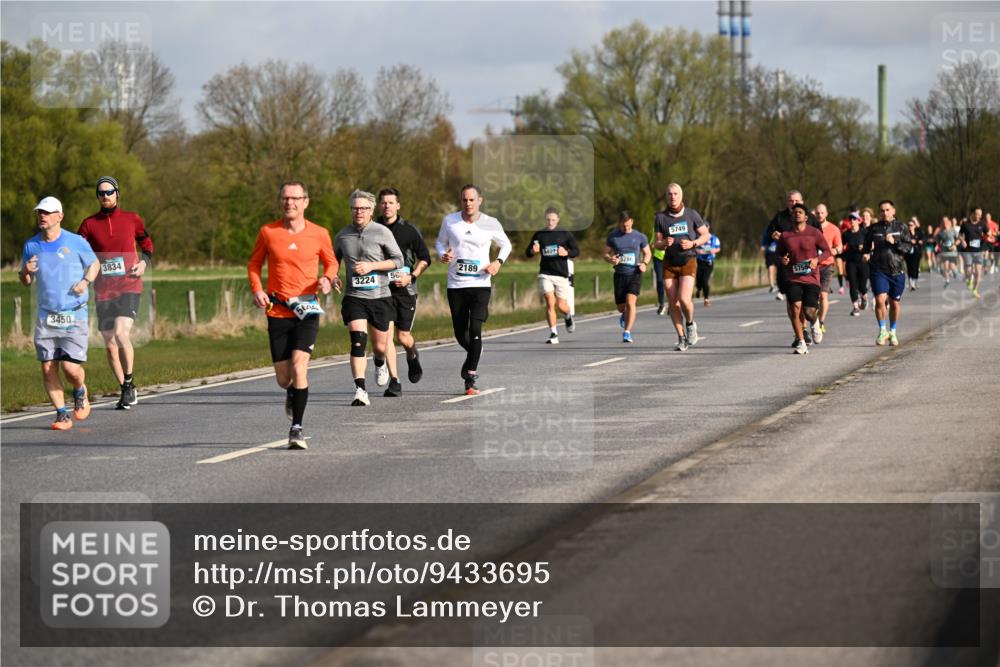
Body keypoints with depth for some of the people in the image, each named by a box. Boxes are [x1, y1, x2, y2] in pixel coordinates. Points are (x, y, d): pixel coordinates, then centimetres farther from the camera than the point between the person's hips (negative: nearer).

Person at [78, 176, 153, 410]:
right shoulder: (89, 224, 5)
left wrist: (144, 263, -4)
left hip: (129, 288, -2)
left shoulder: (132, 219, 4)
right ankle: (126, 391, 21)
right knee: (110, 346, 5)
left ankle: (130, 382, -7)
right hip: (103, 292, 2)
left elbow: (147, 247, 16)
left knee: (121, 333, -24)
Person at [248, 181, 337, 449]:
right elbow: (254, 263, 12)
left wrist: (327, 279, -7)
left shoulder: (319, 234, 0)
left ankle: (296, 428, -10)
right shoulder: (268, 232, 0)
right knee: (283, 379, 5)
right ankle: (293, 393, 43)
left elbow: (331, 262, 15)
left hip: (307, 310, -1)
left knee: (299, 367, -18)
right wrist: (257, 289, -4)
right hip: (277, 312, 1)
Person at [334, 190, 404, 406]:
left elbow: (398, 260, -3)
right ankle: (360, 390, -21)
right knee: (358, 341, -18)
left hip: (380, 297, 0)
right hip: (354, 297, 0)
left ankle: (380, 364, 47)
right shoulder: (342, 235, 6)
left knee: (380, 346, 9)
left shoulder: (382, 232, -2)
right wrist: (334, 276, 1)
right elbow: (334, 260, 22)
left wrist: (371, 266, -14)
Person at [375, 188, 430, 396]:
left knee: (403, 337, 2)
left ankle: (413, 356, 39)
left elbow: (425, 258, 5)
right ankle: (394, 381, -8)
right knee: (386, 334, -12)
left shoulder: (409, 230, -1)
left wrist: (412, 277, -8)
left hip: (405, 289, -1)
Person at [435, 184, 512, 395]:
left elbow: (506, 245, 14)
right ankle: (474, 356, 41)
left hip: (481, 284, -2)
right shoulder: (449, 220, 2)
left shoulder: (491, 224, -1)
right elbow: (440, 242, 17)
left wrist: (498, 262, -4)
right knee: (460, 333, 8)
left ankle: (470, 378, -13)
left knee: (475, 329, -16)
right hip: (456, 285, 2)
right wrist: (442, 255, -6)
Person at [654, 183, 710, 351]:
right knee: (672, 302, -1)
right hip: (669, 263, 2)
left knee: (684, 299, -17)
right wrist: (665, 243, -16)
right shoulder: (661, 217, 3)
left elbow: (706, 235, 7)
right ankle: (681, 338, 12)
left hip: (688, 262, -2)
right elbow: (656, 244, 7)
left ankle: (690, 324, 13)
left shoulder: (692, 214, -1)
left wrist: (692, 243, -11)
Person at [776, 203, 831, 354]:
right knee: (795, 307, -14)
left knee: (810, 311, -7)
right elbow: (779, 253, 19)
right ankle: (801, 343, -8)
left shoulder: (814, 233, 0)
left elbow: (827, 250, 5)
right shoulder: (785, 235, 6)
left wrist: (817, 259, -14)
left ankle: (815, 322, 33)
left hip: (811, 278, -1)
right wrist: (782, 259, -4)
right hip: (792, 278, 1)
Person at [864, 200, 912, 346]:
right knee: (880, 300, -15)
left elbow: (908, 247, -1)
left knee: (894, 303, 7)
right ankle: (882, 330, 0)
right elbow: (867, 247, 19)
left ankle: (893, 332, 24)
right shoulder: (873, 229, 8)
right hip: (879, 270, 0)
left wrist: (894, 242, -14)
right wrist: (867, 254, 0)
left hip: (897, 270, 0)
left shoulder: (901, 228, 5)